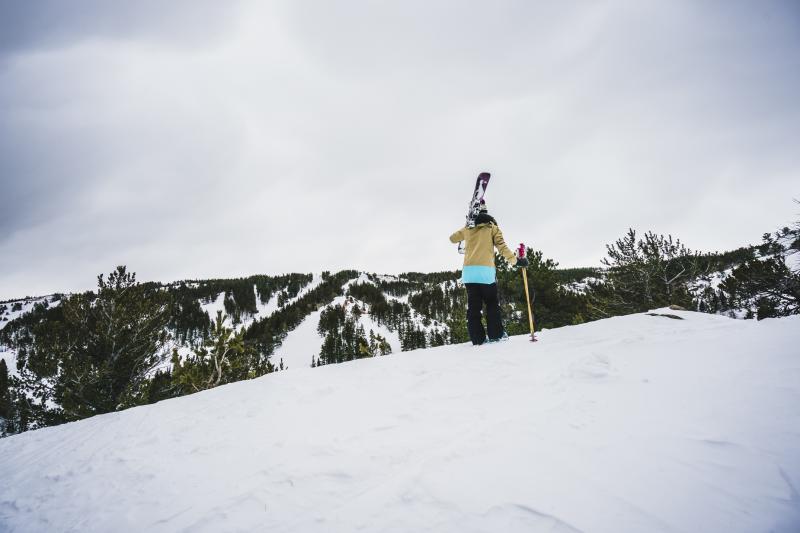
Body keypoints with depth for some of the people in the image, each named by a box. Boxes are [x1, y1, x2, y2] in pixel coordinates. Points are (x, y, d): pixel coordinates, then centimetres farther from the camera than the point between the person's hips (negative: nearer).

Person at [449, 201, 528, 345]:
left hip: (469, 271, 3)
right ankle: (495, 334, 7)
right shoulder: (492, 227, 6)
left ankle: (477, 338, 5)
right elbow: (501, 246, -5)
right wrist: (515, 260, -3)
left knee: (473, 306, 6)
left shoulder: (468, 228, 14)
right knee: (492, 304, 11)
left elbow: (452, 238, 29)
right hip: (486, 270, -2)